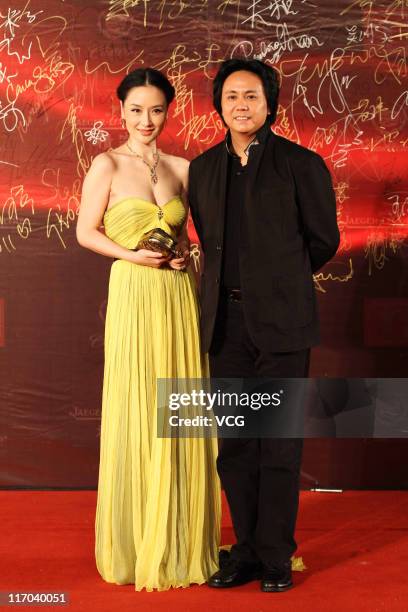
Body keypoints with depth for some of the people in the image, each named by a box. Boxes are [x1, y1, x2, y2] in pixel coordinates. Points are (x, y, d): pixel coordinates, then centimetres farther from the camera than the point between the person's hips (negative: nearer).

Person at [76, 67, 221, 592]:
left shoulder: (181, 168, 10)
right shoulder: (108, 165, -1)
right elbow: (86, 232, -1)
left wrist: (181, 254, -1)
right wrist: (132, 255, -14)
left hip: (180, 295, 4)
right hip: (134, 294, -4)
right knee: (136, 415, 1)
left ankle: (181, 539, 21)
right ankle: (137, 544, 15)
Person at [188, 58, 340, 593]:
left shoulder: (301, 164, -2)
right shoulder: (202, 168, 11)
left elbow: (324, 240, 4)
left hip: (282, 319, -4)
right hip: (226, 321, 4)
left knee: (280, 444, 1)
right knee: (234, 443, 9)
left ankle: (276, 557, 13)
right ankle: (247, 550, 21)